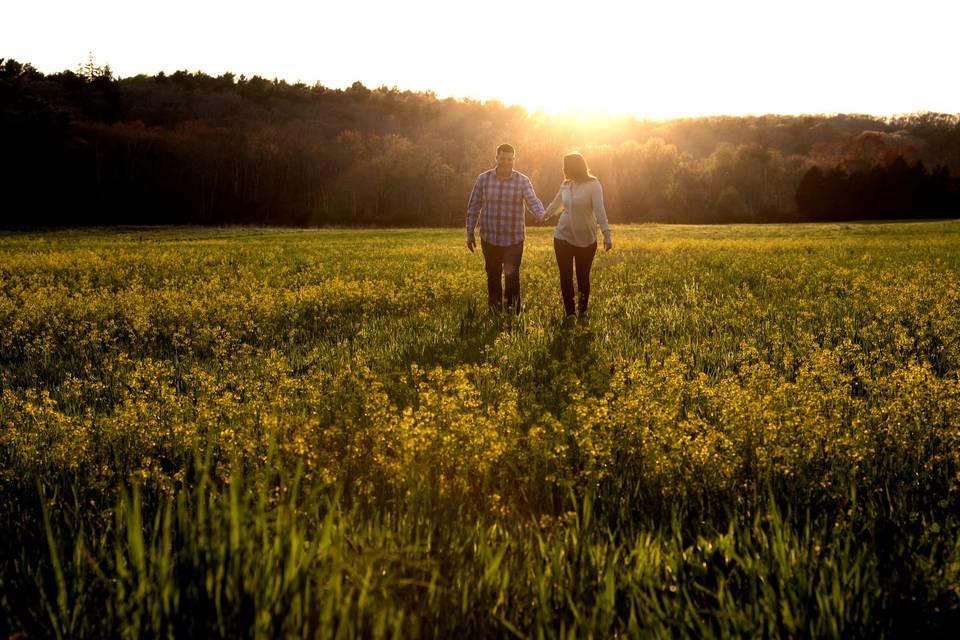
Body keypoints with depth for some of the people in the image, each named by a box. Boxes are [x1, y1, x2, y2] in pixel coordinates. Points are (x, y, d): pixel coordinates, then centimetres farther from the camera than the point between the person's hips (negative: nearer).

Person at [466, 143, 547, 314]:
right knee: (493, 276, 12)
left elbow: (532, 201, -17)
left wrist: (540, 214, -39)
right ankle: (495, 312, 26)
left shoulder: (522, 181, -4)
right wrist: (470, 233, 5)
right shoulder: (483, 179, 0)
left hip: (514, 239, -2)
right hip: (489, 238, 2)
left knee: (512, 276, -9)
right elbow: (473, 206, 5)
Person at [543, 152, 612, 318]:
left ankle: (582, 312, 21)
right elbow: (556, 204, 22)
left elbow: (599, 210, -21)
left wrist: (607, 234, -29)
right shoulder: (566, 185, 3)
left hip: (586, 240, -4)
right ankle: (569, 313, 9)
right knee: (565, 278, 1)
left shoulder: (593, 185, -13)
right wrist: (545, 215, 37)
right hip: (563, 237, 4)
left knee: (583, 278, 6)